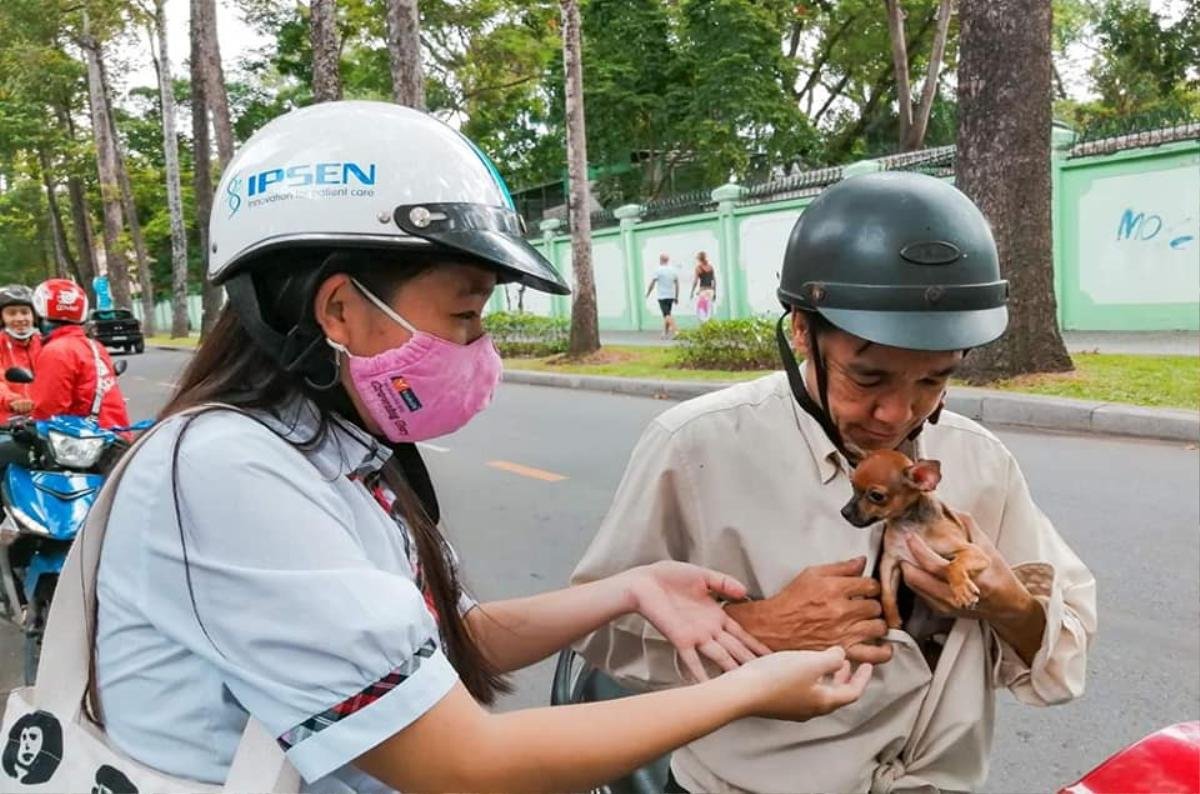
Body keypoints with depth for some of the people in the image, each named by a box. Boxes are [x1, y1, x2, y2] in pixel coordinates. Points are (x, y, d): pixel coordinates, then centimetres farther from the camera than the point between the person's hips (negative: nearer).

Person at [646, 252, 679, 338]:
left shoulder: (658, 270, -8)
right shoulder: (673, 270, 7)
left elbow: (652, 284, -7)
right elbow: (677, 285, 9)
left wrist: (647, 294, 6)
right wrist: (676, 297, 15)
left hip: (662, 296, -5)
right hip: (671, 296, 5)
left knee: (667, 315, -10)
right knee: (667, 315, 14)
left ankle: (674, 329, -27)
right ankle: (665, 333, 17)